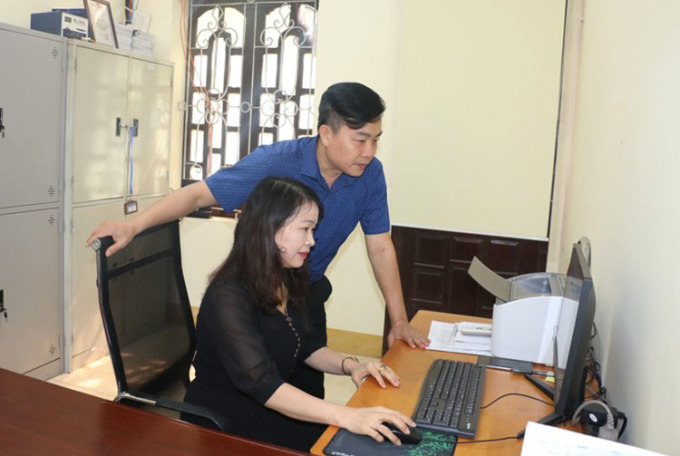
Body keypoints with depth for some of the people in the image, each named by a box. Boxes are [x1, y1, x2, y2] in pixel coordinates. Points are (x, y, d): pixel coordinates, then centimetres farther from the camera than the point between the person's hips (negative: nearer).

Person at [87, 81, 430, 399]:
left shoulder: (370, 174, -14)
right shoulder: (273, 163, -26)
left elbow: (380, 247, -9)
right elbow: (200, 194, -23)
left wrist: (399, 320, -9)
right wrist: (134, 226, -33)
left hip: (308, 295, 3)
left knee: (309, 394, 11)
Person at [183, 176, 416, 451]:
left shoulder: (286, 281, 1)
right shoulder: (228, 297, -24)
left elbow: (306, 345, 11)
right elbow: (261, 384, -33)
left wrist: (349, 365, -8)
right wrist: (346, 416, -40)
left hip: (270, 406, 7)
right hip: (223, 418, -7)